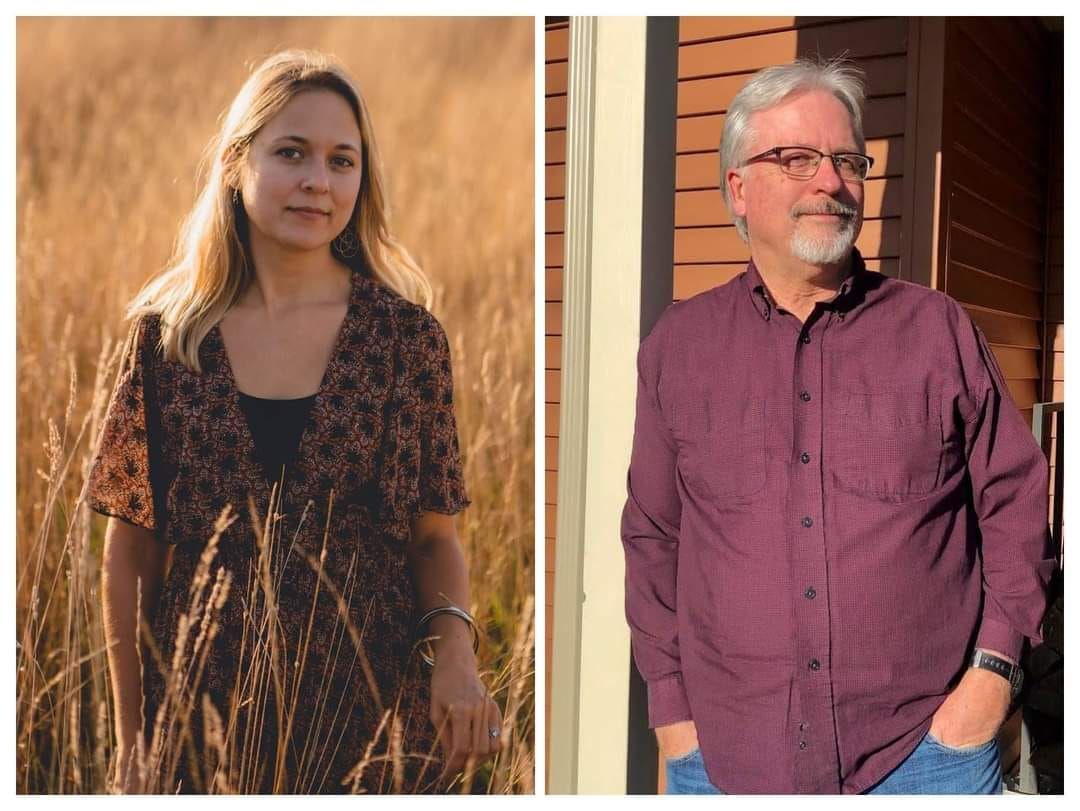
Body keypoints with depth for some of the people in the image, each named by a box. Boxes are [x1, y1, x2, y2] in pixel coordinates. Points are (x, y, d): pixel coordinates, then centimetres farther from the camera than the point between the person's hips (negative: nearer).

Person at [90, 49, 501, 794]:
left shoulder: (407, 335, -5)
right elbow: (130, 550, 1)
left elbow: (434, 535, 0)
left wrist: (454, 650, -18)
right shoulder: (165, 333, -4)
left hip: (371, 712, 0)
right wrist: (132, 740, 3)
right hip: (203, 711, 1)